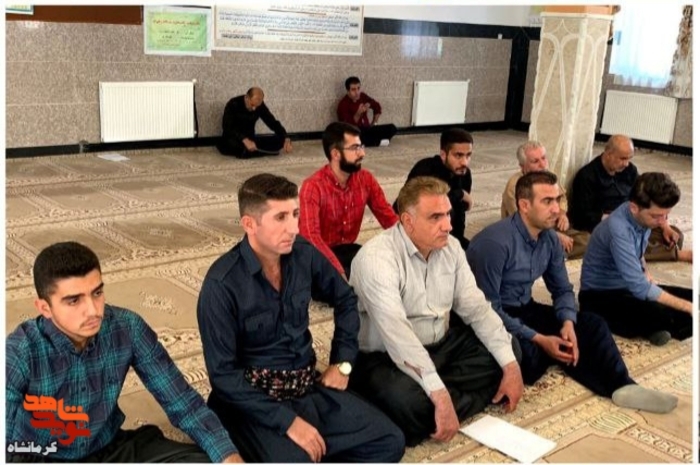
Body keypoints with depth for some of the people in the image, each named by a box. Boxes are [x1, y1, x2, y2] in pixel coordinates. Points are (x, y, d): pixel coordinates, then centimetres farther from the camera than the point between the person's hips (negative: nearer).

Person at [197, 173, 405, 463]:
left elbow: (345, 300, 16)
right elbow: (223, 374, -18)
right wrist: (287, 420, -22)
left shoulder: (303, 254, -3)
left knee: (389, 442, -6)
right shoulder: (222, 284, -19)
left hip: (308, 385, 6)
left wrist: (343, 362, 8)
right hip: (253, 398, -5)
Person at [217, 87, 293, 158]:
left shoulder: (260, 106, -4)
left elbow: (273, 123, -3)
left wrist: (286, 139, -21)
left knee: (279, 140, -15)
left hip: (250, 140, 5)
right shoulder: (233, 104, -18)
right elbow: (227, 128, -28)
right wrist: (245, 140, -43)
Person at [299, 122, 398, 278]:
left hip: (350, 249, 6)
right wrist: (339, 272, -43)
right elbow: (310, 236, -30)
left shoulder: (366, 179, -2)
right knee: (349, 277, -33)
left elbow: (388, 217, 0)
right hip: (321, 254, -5)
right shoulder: (313, 186, -20)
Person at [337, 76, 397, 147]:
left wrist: (374, 123, 12)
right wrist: (358, 113, -36)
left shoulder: (362, 96, 3)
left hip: (367, 129, 6)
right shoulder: (343, 104, -15)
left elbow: (377, 107, 20)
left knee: (392, 128, -7)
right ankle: (378, 142, -16)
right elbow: (348, 125, -24)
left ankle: (368, 141, -15)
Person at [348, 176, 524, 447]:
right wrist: (441, 397, -40)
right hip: (385, 357, -8)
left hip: (440, 345, 8)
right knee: (410, 403, -38)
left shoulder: (450, 247, -1)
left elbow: (476, 307, 0)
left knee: (507, 352, -2)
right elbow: (398, 338, -34)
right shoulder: (377, 258, -25)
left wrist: (511, 365, -9)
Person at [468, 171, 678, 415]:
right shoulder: (495, 243, -26)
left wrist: (568, 322, -12)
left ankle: (622, 386, -19)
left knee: (592, 324, -5)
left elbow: (562, 289, 10)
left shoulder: (551, 240, 0)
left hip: (526, 310, 8)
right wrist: (538, 339, -27)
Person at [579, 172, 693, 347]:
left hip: (630, 286, 9)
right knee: (663, 316, -33)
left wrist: (645, 273, -2)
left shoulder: (643, 216, -5)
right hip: (600, 297, -8)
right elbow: (639, 288, -33)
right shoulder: (618, 229, -30)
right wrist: (687, 307, -27)